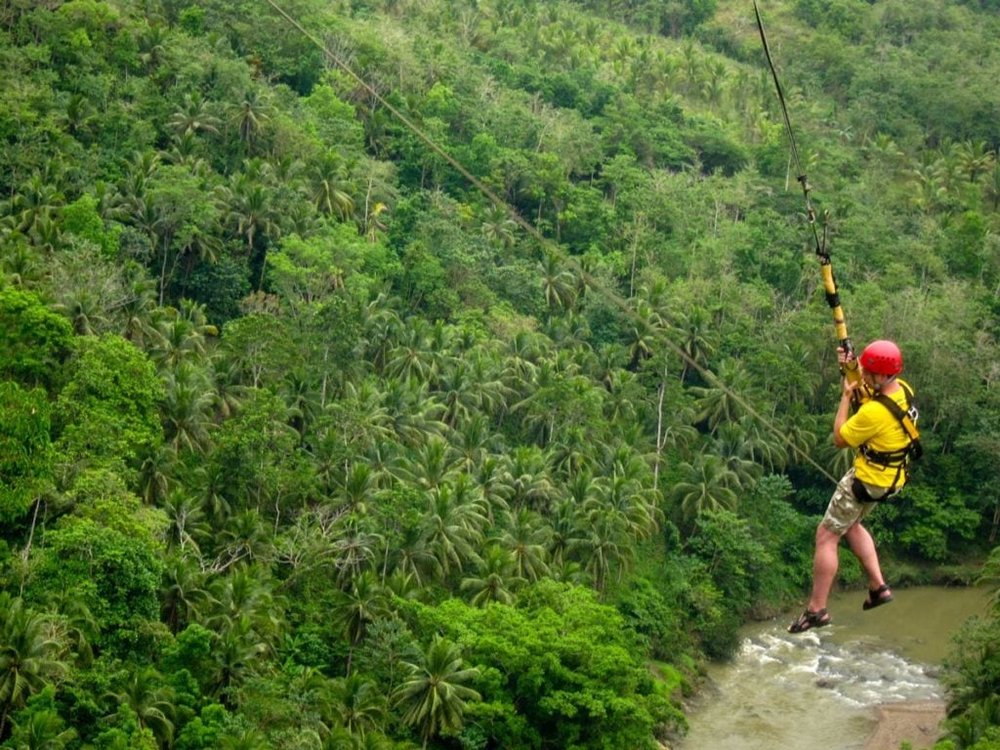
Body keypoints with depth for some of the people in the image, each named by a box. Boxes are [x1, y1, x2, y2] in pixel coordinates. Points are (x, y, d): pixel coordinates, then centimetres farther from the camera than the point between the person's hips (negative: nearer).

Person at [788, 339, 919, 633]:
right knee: (850, 524, 29)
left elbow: (840, 439, -16)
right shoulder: (902, 389, -7)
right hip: (890, 475, 9)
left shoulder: (874, 412, -33)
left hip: (868, 480, -9)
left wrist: (846, 396, -12)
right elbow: (869, 388, 16)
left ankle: (816, 610, 7)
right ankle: (878, 586, 26)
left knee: (826, 535, 1)